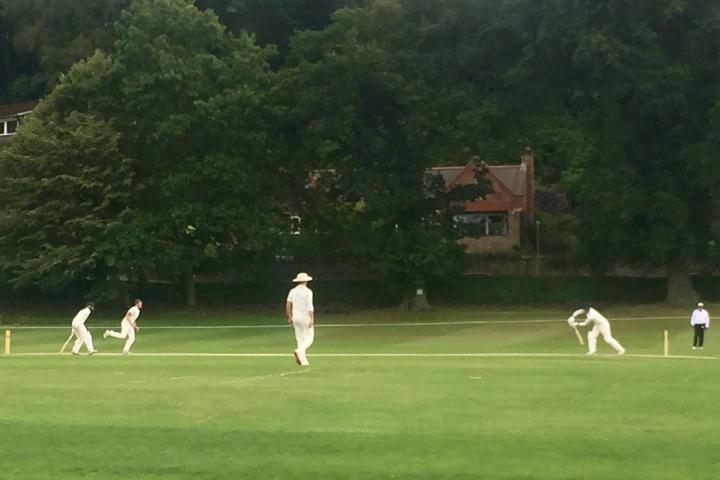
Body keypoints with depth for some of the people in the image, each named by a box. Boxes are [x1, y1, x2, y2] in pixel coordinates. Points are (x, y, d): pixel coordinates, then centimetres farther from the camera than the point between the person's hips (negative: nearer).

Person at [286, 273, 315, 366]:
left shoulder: (293, 291, 6)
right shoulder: (307, 291, -11)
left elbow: (288, 305, 7)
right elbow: (309, 306, -18)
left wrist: (289, 318, 15)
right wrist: (312, 319, -21)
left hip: (295, 317, 6)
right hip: (305, 317, -6)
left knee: (300, 339, 11)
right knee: (309, 338, 2)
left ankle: (303, 361, 6)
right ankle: (299, 351, -23)